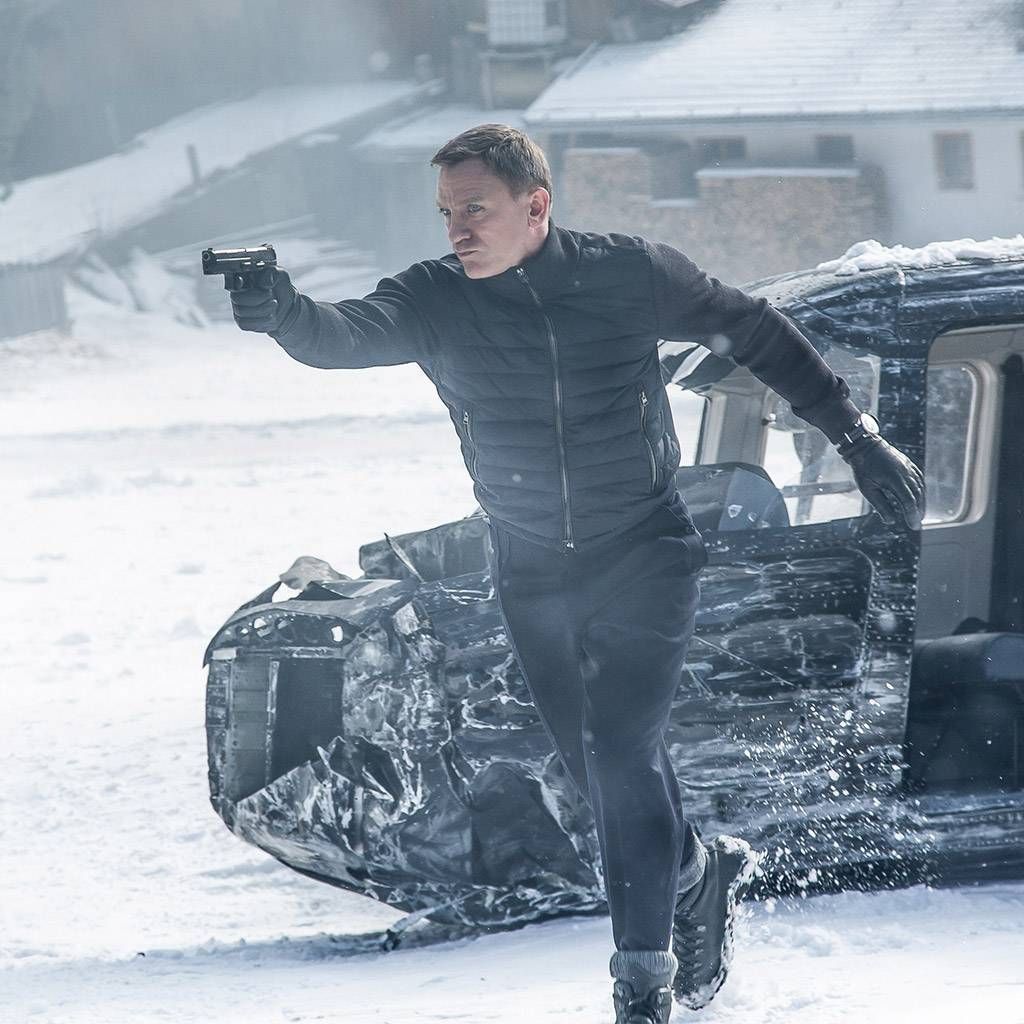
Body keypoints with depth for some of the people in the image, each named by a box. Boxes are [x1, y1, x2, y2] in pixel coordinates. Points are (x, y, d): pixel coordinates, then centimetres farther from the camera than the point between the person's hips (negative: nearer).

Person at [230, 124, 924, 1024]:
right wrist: (287, 315, -53)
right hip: (532, 573, 4)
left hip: (644, 557, -4)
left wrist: (858, 438, 0)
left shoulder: (631, 275, -13)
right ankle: (701, 875, 43)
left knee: (623, 756, -16)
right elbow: (348, 336, -29)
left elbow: (754, 333, -1)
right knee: (600, 769, 15)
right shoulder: (435, 302, -10)